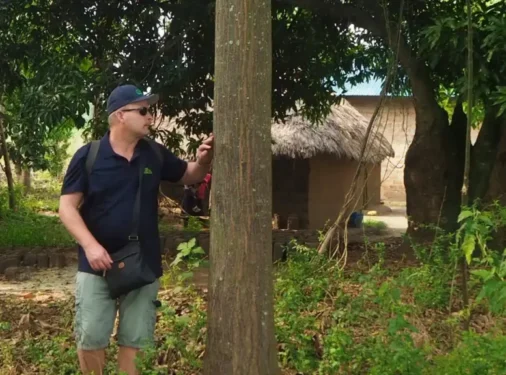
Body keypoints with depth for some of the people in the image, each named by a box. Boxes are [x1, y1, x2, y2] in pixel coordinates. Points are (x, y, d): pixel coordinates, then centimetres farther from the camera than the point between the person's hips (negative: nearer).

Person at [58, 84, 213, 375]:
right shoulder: (88, 155, -8)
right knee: (91, 340, 5)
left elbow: (189, 176, 16)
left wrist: (203, 161, -8)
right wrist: (90, 245, -23)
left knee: (136, 341, 11)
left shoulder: (155, 154, 2)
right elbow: (68, 206, -9)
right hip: (97, 264, -3)